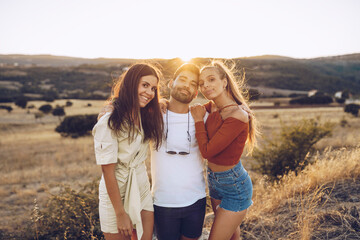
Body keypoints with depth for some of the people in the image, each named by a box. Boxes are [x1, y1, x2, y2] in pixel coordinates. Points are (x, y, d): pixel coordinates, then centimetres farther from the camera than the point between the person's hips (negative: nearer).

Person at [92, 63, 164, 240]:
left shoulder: (146, 117, 3)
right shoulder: (109, 123, -19)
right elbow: (108, 172, -17)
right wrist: (120, 214, -14)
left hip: (142, 191, 6)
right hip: (116, 194, -6)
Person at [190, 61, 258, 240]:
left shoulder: (237, 116, -27)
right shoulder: (213, 107, -3)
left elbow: (207, 151, -26)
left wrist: (199, 120, -14)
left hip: (234, 186, -8)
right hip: (215, 181, 8)